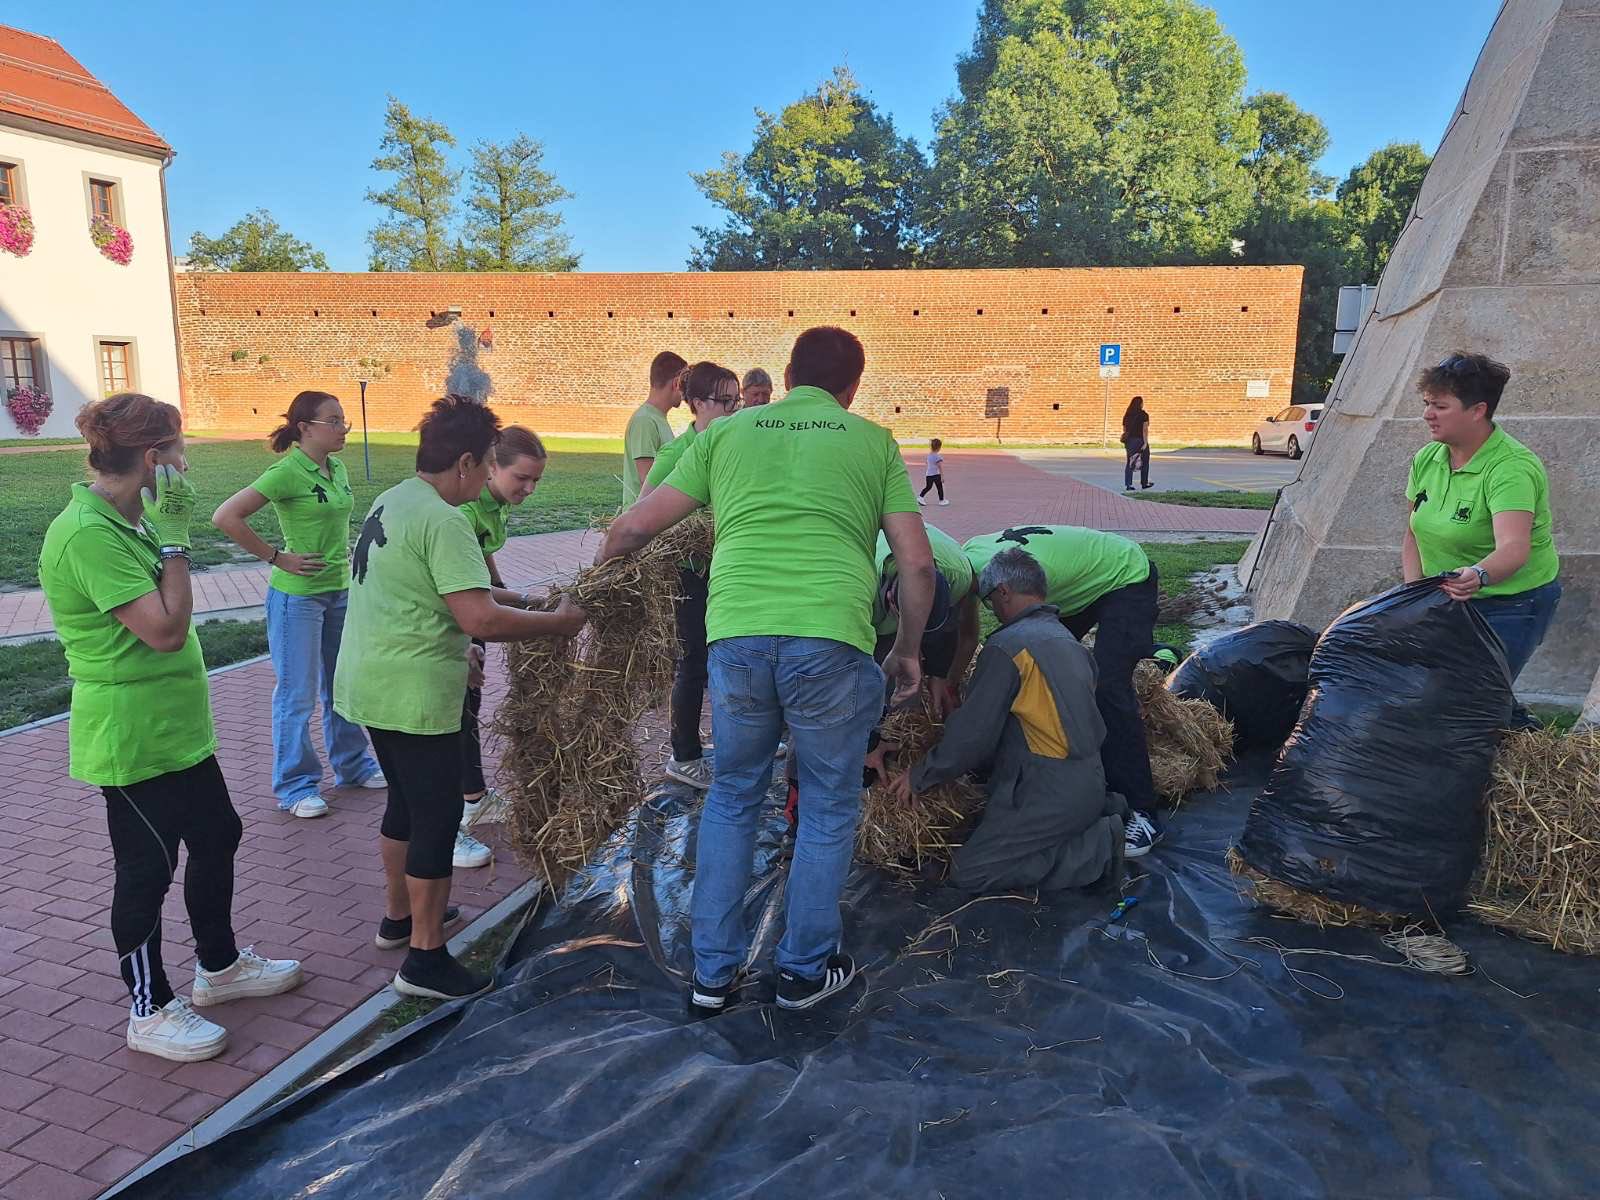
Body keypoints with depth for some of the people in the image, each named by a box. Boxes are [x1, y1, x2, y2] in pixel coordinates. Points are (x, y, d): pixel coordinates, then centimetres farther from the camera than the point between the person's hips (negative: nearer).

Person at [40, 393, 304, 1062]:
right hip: (132, 738, -10)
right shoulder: (87, 536, -24)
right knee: (147, 868, 4)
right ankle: (151, 1011, 23)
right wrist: (174, 538, -23)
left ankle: (219, 966, 38)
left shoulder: (124, 523, 8)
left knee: (218, 836, 19)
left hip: (176, 726, 10)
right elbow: (166, 629, -27)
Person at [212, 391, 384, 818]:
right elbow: (226, 517, -21)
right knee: (298, 694, 3)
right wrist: (277, 557, -17)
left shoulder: (336, 468, 6)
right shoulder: (287, 472, -17)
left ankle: (353, 766, 32)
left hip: (340, 591, 8)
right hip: (297, 595, -7)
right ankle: (296, 786, 16)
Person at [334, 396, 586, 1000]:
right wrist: (560, 621, -16)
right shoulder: (442, 520, -21)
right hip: (414, 694, -10)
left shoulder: (391, 501, 10)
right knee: (438, 815, 1)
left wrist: (502, 595, 17)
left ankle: (399, 916, 39)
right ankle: (425, 959, 10)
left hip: (370, 684, 10)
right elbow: (481, 620, -28)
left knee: (406, 801, 23)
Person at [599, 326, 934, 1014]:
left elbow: (634, 527, 15)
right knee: (828, 808, 18)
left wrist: (598, 568, 36)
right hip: (832, 641, -2)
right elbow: (917, 564, 10)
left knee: (731, 798, 22)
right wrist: (907, 651, 24)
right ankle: (806, 970, 29)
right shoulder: (873, 441, 15)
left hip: (737, 636, 2)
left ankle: (712, 973, 28)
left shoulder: (726, 432, 18)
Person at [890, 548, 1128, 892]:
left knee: (968, 871, -4)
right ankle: (1104, 811, 9)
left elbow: (972, 733, -14)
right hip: (1088, 783, 9)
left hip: (1050, 794, -9)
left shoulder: (1007, 645, -14)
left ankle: (1099, 847, -7)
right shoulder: (1069, 640, 13)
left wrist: (920, 775, -1)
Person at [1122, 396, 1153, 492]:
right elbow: (1145, 430, -14)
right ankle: (1144, 483, 22)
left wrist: (1125, 442, 16)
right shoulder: (1144, 415, -8)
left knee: (1129, 463, 5)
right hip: (1140, 440, -4)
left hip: (1129, 441, 4)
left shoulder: (1127, 415, 7)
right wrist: (1145, 443, -15)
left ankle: (1128, 485, -4)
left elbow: (1124, 430, 9)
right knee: (1144, 462, 13)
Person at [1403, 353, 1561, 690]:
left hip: (1512, 607, -6)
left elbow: (1514, 548, -35)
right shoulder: (1427, 459, 0)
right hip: (1446, 599, 6)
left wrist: (1478, 575, -54)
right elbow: (1414, 536, 6)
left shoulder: (1511, 468, -21)